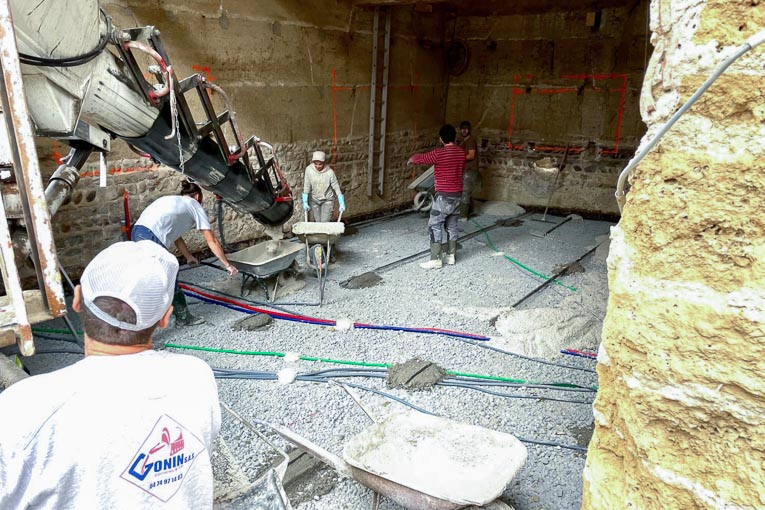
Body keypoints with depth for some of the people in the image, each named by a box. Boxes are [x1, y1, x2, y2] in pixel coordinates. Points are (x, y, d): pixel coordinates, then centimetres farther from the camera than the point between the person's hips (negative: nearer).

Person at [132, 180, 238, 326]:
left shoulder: (172, 201, 31)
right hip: (152, 239, -8)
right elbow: (212, 241, 13)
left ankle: (183, 317, 31)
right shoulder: (195, 206, 13)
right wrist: (227, 265, 20)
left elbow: (175, 236, 39)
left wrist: (189, 257, 51)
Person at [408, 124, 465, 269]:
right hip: (457, 194, 7)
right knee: (452, 226, 15)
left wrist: (411, 159, 20)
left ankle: (435, 260, -2)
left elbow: (421, 158, -2)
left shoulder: (439, 153, -17)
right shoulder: (461, 152, 5)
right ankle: (450, 256, 22)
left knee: (435, 227, -2)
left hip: (444, 196, -7)